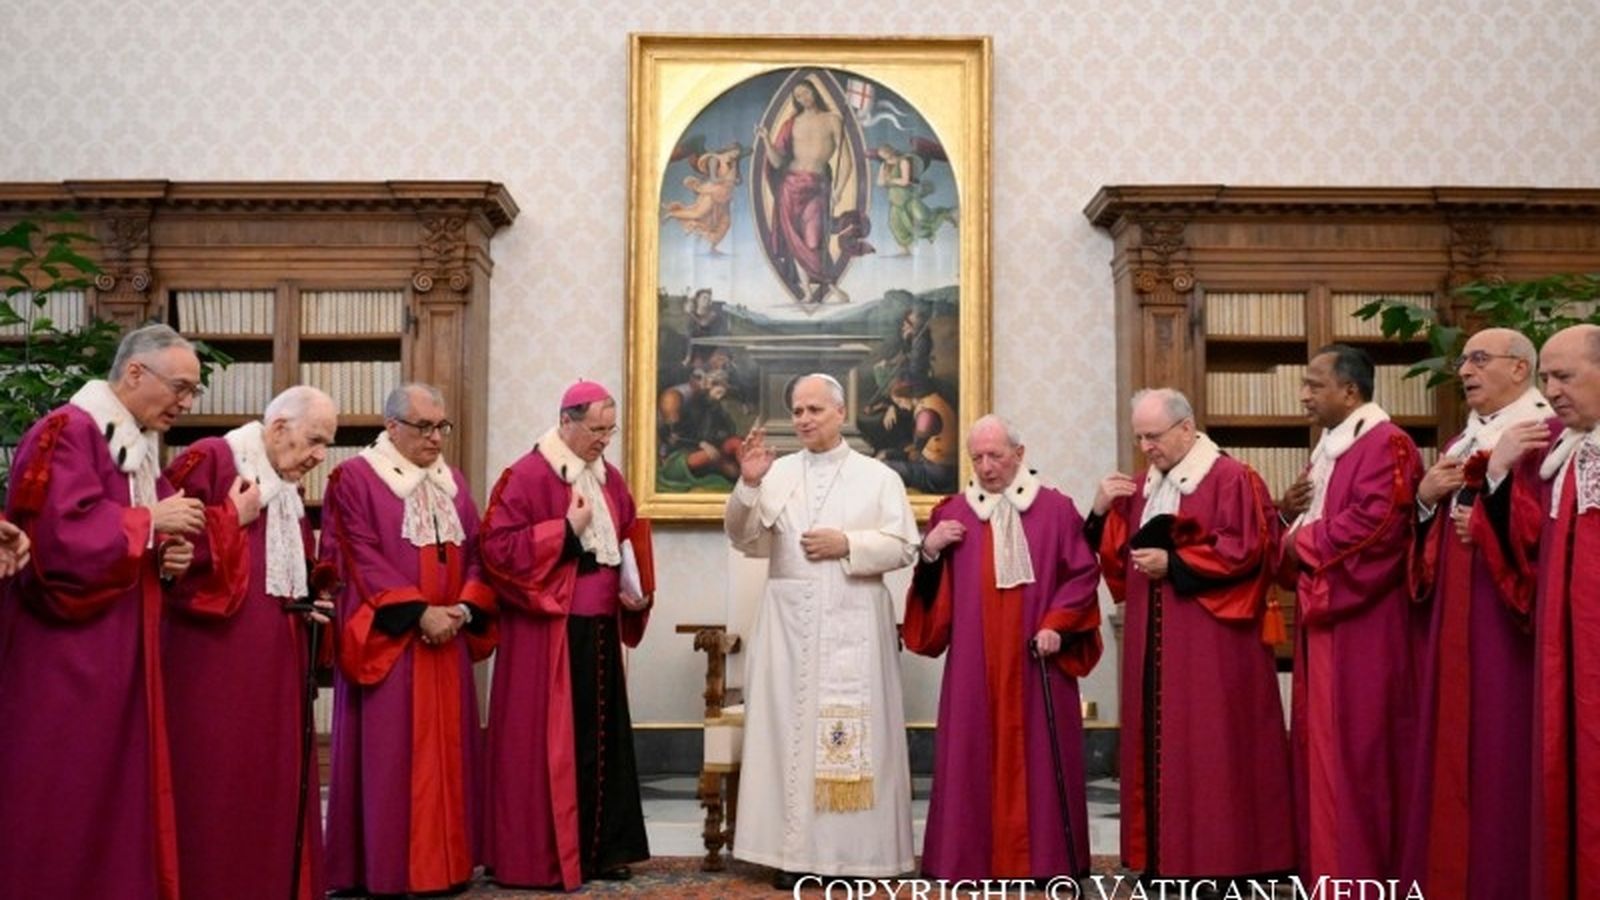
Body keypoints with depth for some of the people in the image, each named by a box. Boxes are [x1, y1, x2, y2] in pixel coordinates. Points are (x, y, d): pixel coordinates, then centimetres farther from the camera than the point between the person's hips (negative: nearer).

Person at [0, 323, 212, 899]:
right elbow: (63, 534, -24)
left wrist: (172, 556, -1)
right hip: (63, 656, -9)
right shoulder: (68, 432, -13)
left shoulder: (140, 445, 15)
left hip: (121, 653, 9)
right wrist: (152, 519, -16)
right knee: (63, 802, -3)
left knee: (120, 797, 10)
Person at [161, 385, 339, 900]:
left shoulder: (287, 490, 16)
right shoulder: (210, 461, -9)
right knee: (218, 777, -5)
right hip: (216, 655, -8)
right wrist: (234, 520, -16)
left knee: (273, 778, 10)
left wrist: (307, 604, 6)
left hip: (274, 659, 8)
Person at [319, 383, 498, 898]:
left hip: (447, 640, 6)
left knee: (445, 751, 8)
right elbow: (362, 559, -13)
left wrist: (465, 608, -7)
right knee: (389, 754, -3)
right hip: (387, 639, -6)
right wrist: (419, 613, -18)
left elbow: (476, 553, 11)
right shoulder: (355, 478, -5)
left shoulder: (453, 484, 14)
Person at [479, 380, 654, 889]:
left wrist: (638, 592, 3)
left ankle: (602, 849, 20)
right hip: (547, 632, -7)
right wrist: (566, 529, -19)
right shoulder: (527, 476, -10)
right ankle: (540, 857, 8)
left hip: (601, 630, 7)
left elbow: (630, 544, 20)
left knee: (602, 738, 11)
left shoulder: (609, 479, 12)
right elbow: (498, 546, -17)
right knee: (548, 744, -2)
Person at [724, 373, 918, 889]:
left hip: (853, 623, -1)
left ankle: (859, 849, 8)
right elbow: (743, 540, 1)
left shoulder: (878, 477, 6)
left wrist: (847, 544, -12)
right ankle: (793, 849, 8)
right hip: (789, 621, 2)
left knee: (855, 730, 0)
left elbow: (905, 547, 1)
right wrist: (748, 485, -13)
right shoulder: (776, 472, 9)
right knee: (788, 724, 1)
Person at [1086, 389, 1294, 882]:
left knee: (1213, 747, -3)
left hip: (1211, 641, -7)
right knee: (1157, 743, 8)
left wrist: (1174, 563, -15)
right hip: (1152, 642, 7)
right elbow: (1117, 556, 14)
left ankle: (1223, 856, 5)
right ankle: (1163, 854, 16)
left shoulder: (1232, 479, -6)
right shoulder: (1141, 486, 14)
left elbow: (1246, 550, -14)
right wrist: (1103, 512, -3)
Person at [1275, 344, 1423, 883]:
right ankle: (1329, 865, 20)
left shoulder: (1386, 444, -11)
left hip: (1360, 622, -10)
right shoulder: (1329, 449, 19)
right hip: (1324, 617, 10)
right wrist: (1289, 511, 2)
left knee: (1355, 744, -5)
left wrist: (1303, 540, -12)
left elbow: (1376, 522, -24)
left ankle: (1358, 872, 3)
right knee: (1323, 743, 12)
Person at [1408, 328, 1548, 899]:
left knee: (1504, 746, -3)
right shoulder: (1459, 444, 18)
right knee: (1453, 743, 11)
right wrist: (1425, 498, 2)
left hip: (1508, 615, -8)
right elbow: (1430, 530, 20)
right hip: (1453, 615, 8)